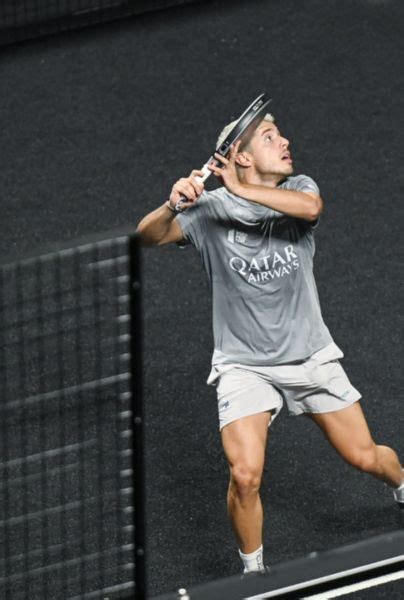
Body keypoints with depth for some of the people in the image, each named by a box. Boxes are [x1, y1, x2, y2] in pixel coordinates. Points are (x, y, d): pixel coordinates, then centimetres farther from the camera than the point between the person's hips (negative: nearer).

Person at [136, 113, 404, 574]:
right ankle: (253, 571, 6)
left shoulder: (298, 189, -4)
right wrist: (172, 206, -41)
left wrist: (239, 190, -32)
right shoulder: (209, 211, -9)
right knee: (245, 476, -19)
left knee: (365, 457, 10)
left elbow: (310, 208, -28)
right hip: (244, 365, -2)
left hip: (312, 357, 2)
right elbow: (147, 237, -20)